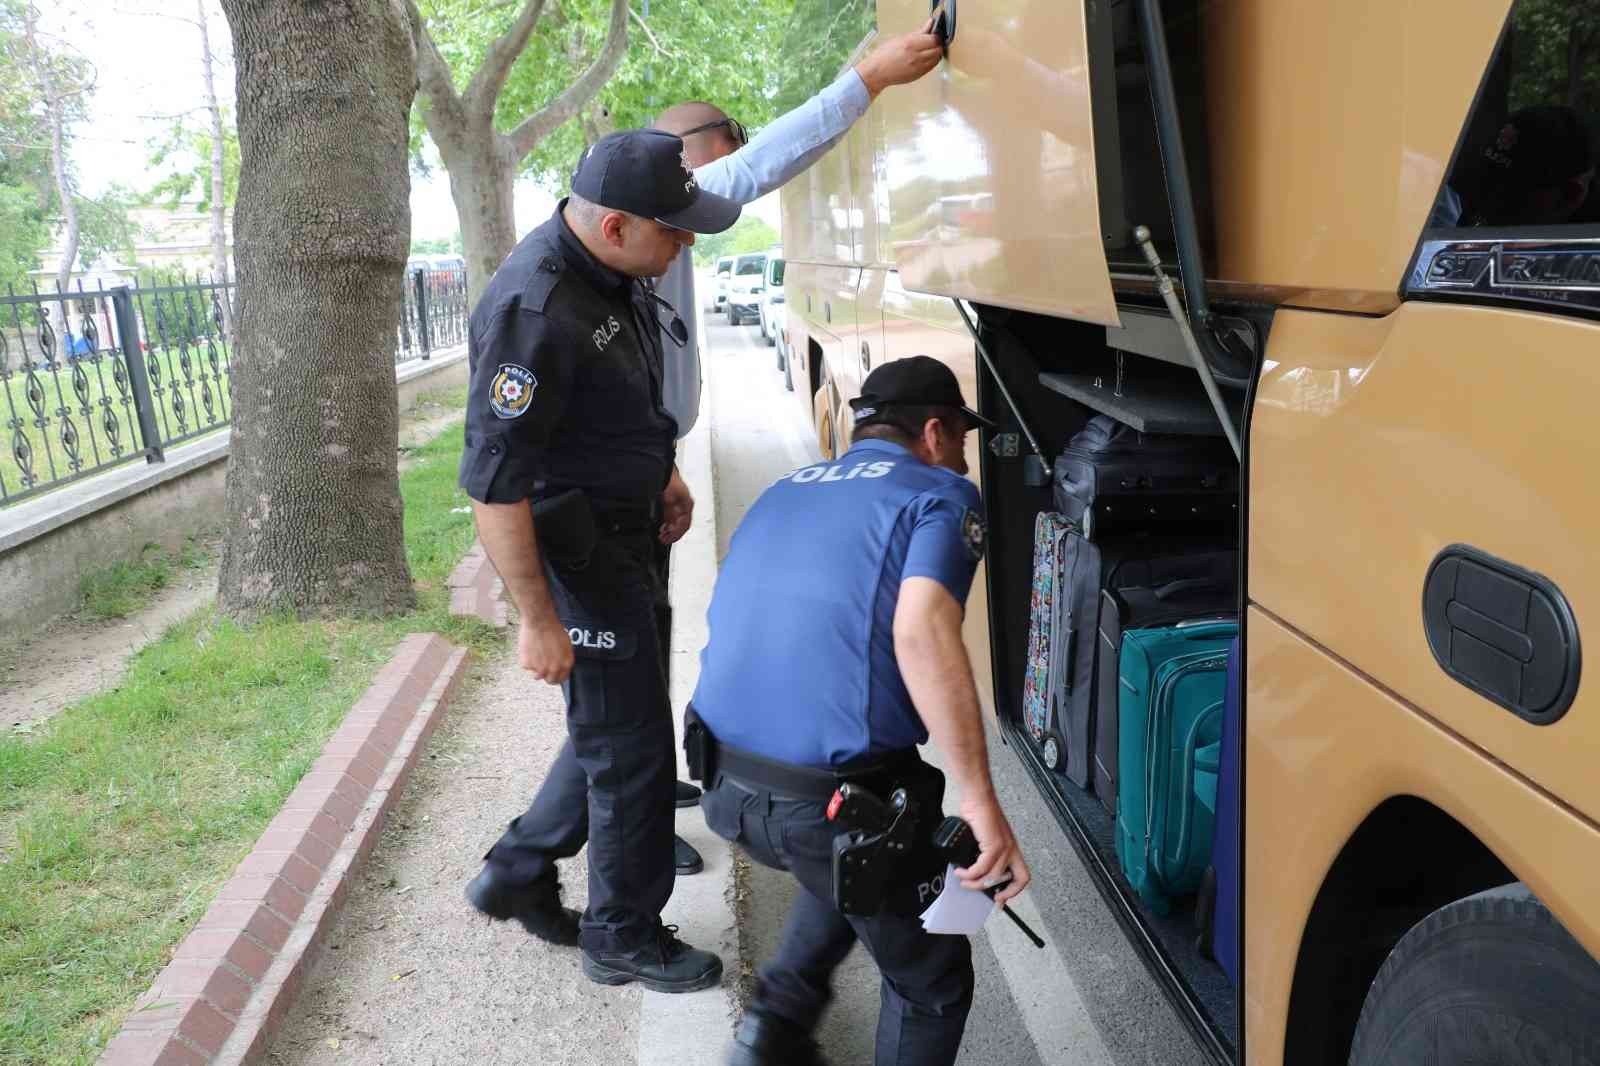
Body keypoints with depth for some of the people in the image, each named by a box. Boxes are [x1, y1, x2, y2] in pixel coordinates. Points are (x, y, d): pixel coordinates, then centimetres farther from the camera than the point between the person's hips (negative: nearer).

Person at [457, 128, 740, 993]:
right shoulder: (534, 312, -28)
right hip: (576, 553, -9)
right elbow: (493, 482, -28)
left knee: (615, 724, 21)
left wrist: (659, 469, 21)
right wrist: (538, 620, -23)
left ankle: (517, 876, 37)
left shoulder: (612, 271, 2)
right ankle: (625, 939, 25)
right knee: (631, 746, 3)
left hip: (622, 531, 10)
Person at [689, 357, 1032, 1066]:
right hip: (835, 801, -7)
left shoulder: (781, 492, 17)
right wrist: (982, 805, -21)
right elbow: (920, 633, -22)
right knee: (931, 983, 20)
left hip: (725, 785, 7)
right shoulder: (941, 496, -3)